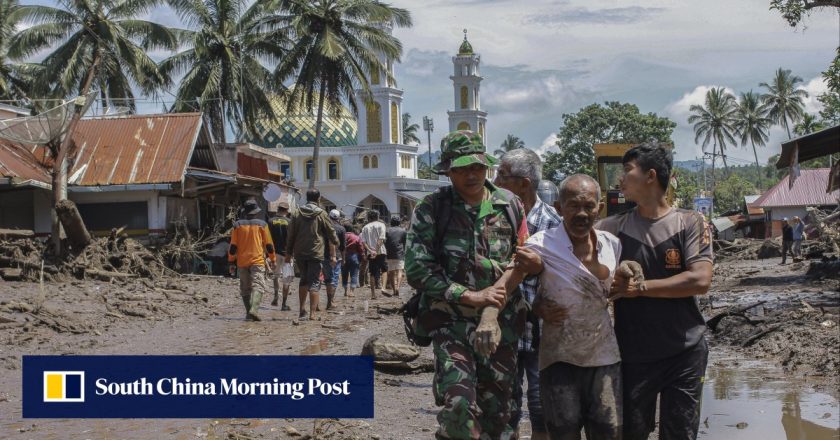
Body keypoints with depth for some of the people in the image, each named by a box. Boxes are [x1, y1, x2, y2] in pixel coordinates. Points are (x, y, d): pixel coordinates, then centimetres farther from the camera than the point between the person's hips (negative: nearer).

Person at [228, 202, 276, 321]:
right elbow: (269, 245, 3)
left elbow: (233, 246, 3)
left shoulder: (238, 225, 5)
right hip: (257, 261, -3)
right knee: (258, 286, -9)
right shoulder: (262, 224, 1)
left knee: (245, 288, 12)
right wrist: (273, 260, 13)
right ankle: (254, 309, -28)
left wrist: (232, 262, 9)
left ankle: (248, 313, 11)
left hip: (242, 262, 3)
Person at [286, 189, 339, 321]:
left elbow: (291, 235, 6)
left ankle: (302, 309, 17)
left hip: (299, 253, 3)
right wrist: (333, 255, 7)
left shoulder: (297, 214, 5)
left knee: (304, 279, 20)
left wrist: (288, 254, 13)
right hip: (316, 253, -3)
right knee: (314, 282, -2)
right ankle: (312, 313, -9)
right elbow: (331, 235, -1)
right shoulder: (321, 214, -3)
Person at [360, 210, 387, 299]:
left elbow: (363, 242, 0)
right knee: (383, 270, 10)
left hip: (370, 253, 3)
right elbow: (381, 239, -11)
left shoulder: (365, 227, 11)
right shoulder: (381, 225, 2)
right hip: (380, 252, -3)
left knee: (372, 273, 8)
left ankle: (373, 293, 6)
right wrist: (376, 251, -15)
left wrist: (370, 250, -8)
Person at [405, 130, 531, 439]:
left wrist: (492, 312, -10)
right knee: (458, 403, -18)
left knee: (496, 409, 9)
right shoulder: (431, 210, -5)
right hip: (451, 322, -3)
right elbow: (417, 271, -10)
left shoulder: (510, 206, 4)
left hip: (502, 321, 3)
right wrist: (471, 296, -13)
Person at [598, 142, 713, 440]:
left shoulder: (690, 223, -4)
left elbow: (701, 280, -14)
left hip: (685, 352, -1)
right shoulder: (614, 227, 1)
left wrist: (640, 287, -14)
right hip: (632, 354, 1)